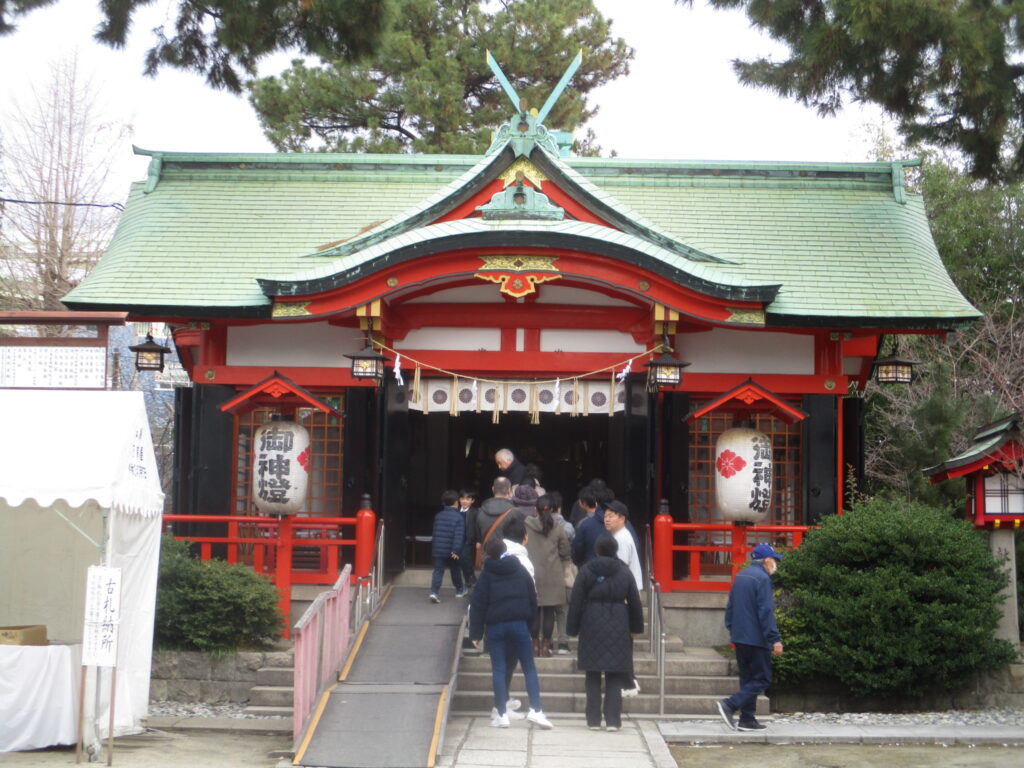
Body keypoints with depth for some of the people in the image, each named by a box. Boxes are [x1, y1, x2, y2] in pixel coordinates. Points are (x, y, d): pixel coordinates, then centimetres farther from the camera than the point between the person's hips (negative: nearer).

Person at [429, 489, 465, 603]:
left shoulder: (438, 516, 7)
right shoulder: (459, 517, -8)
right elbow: (459, 535, -16)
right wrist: (456, 550, -18)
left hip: (438, 550, 3)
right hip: (451, 550, -3)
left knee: (438, 571, 0)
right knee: (455, 570, 16)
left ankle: (434, 591, -18)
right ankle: (460, 590, 32)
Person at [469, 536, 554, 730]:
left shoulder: (486, 575, 0)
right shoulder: (521, 571, 10)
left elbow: (478, 605, -4)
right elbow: (533, 600, 11)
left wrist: (475, 633, 0)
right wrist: (531, 627, 16)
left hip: (495, 627, -2)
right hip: (519, 625, 2)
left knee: (498, 670, 2)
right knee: (529, 668, 4)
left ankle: (502, 714, -2)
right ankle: (536, 710, -7)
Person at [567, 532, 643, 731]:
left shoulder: (586, 571, -1)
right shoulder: (624, 572, 2)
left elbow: (576, 602, -1)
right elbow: (635, 602, 7)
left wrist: (573, 629, 6)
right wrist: (636, 627, 18)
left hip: (592, 627, -1)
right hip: (618, 628, 1)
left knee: (593, 676, 7)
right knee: (615, 677, 5)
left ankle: (593, 719, 6)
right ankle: (613, 720, 1)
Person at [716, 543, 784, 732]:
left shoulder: (741, 576, 13)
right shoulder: (762, 579, -14)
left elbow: (730, 607, 18)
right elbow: (766, 612, -19)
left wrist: (732, 629, 25)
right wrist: (775, 639, -18)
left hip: (739, 637, 9)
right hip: (756, 638, -9)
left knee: (748, 678, 14)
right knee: (762, 679, -3)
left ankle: (747, 720, 13)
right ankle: (730, 705, -16)